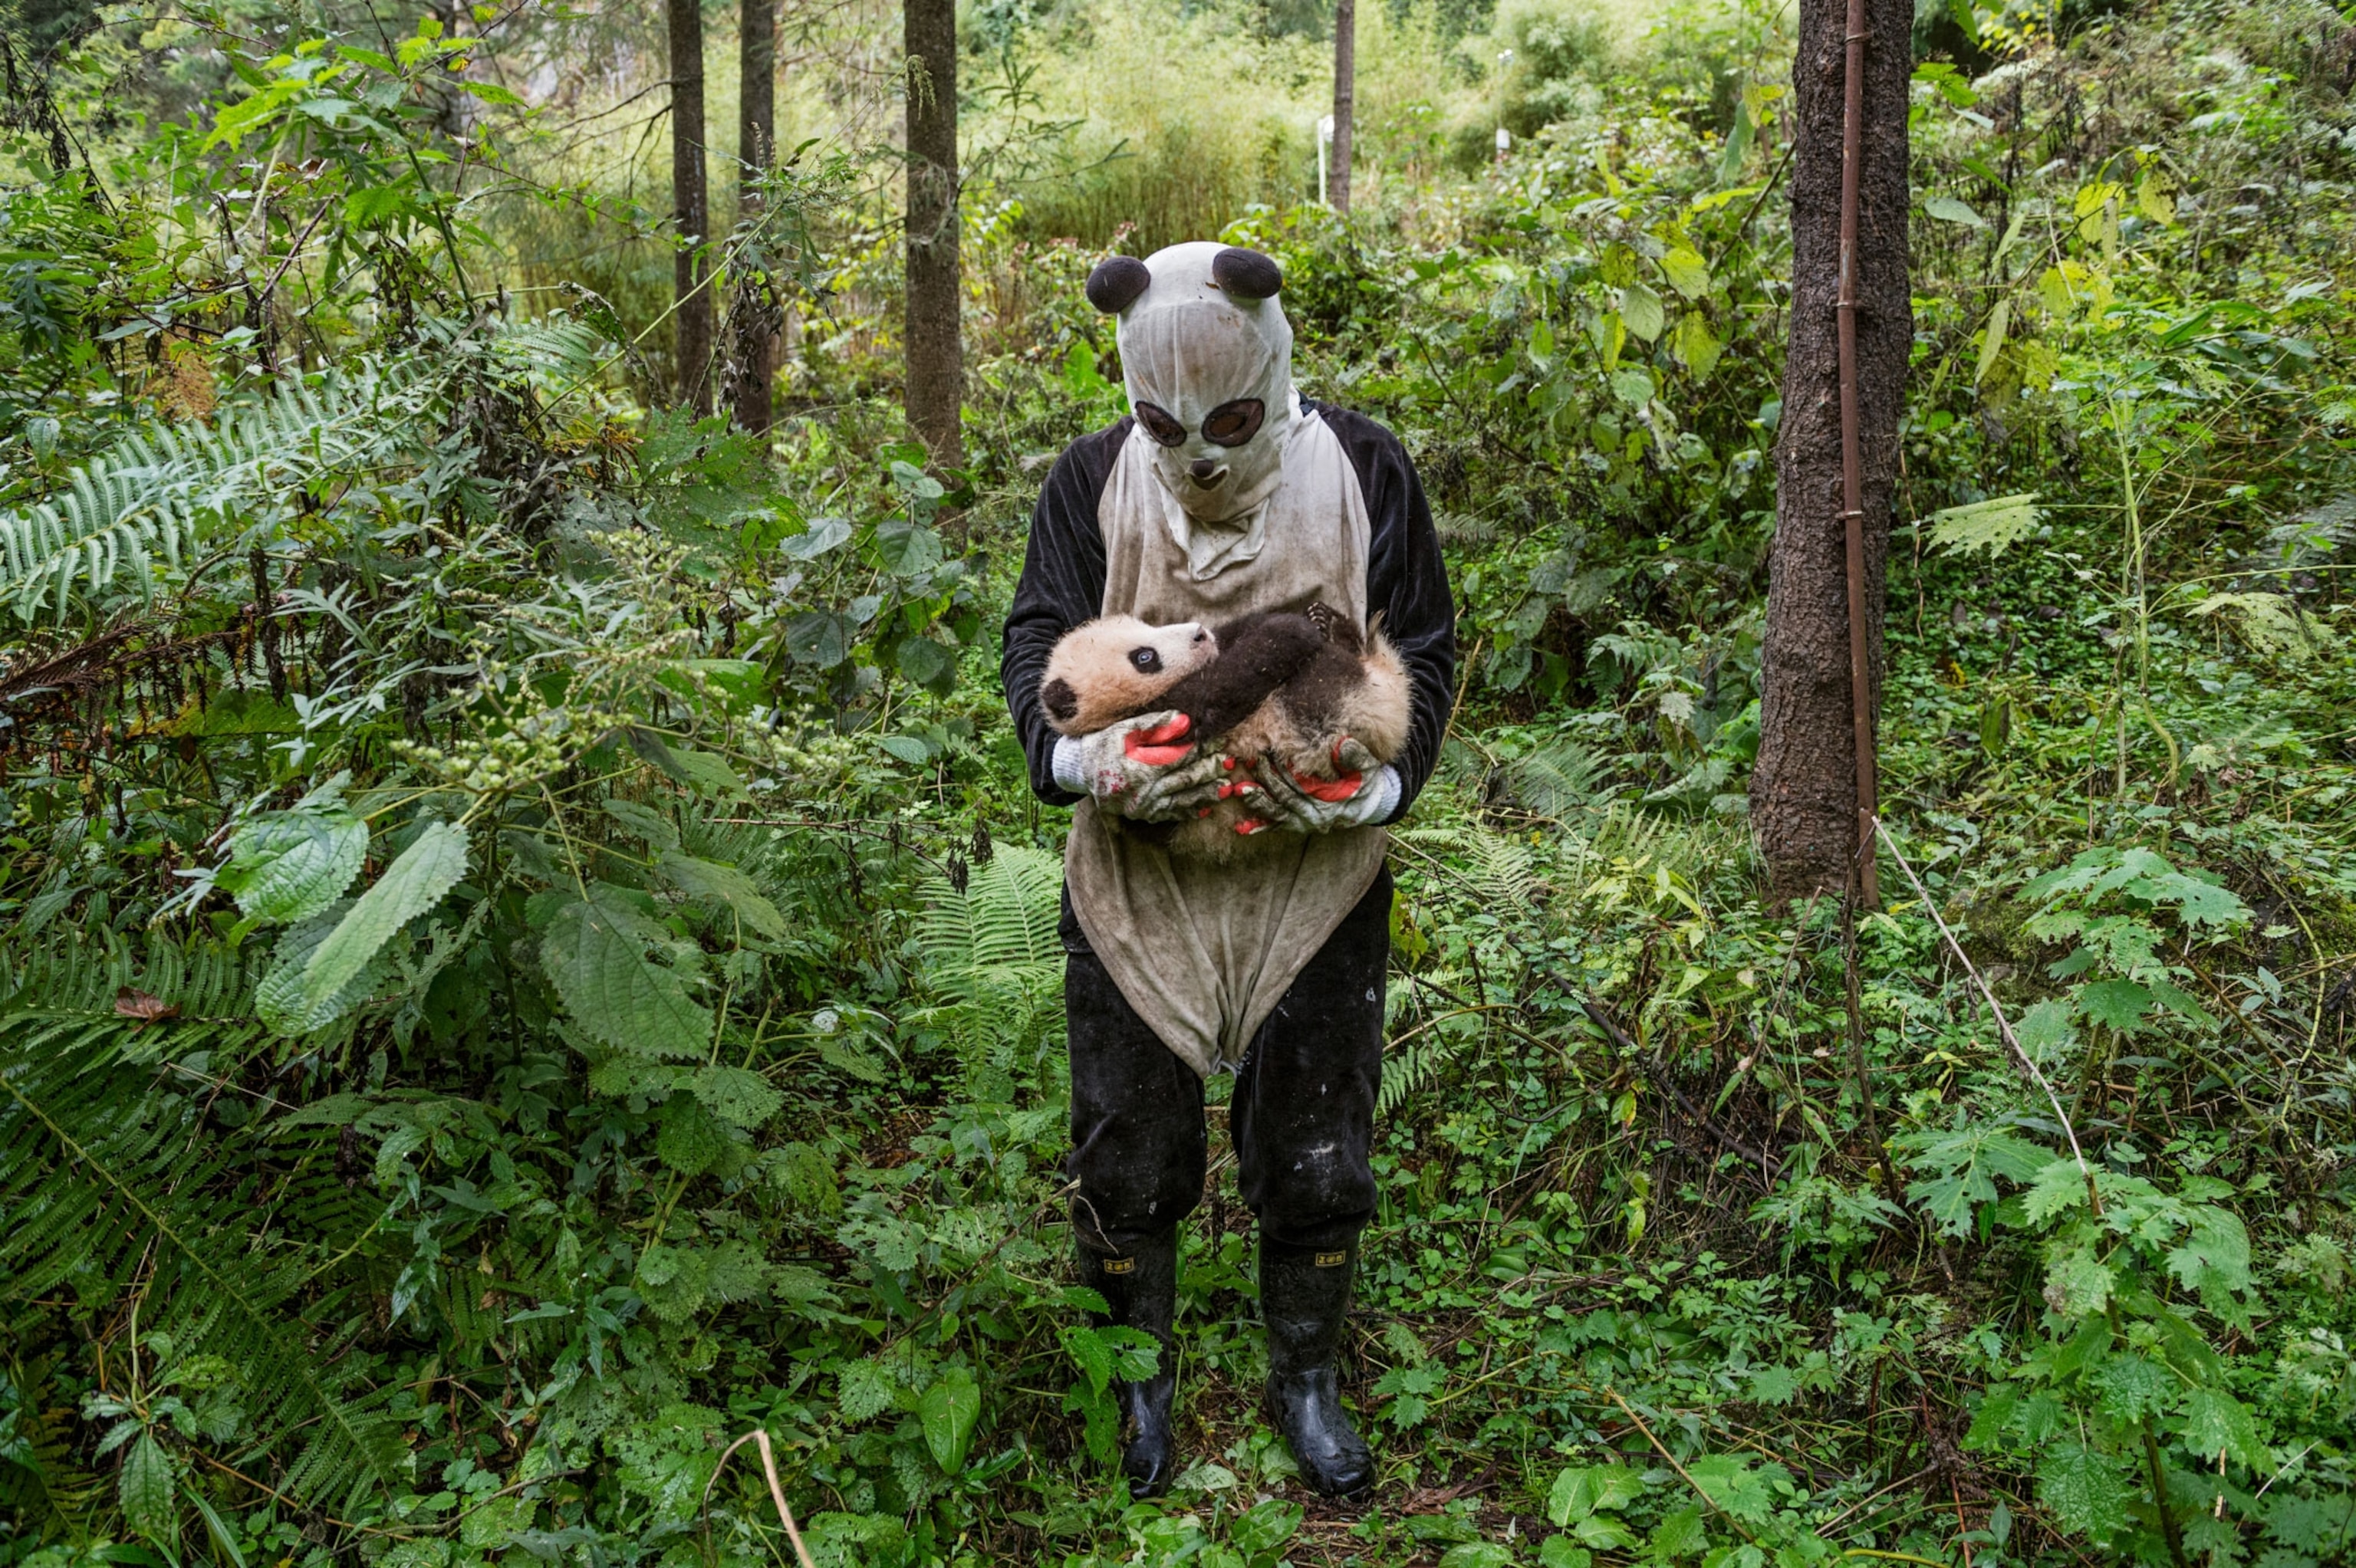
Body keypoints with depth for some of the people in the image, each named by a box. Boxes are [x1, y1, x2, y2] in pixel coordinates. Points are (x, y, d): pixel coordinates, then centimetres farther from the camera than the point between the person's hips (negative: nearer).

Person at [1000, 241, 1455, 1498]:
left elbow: (1424, 651, -2)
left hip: (1314, 879, 0)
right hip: (1135, 880, 1)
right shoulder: (1093, 480, -3)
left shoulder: (1363, 474, -5)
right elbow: (1036, 641, -4)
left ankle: (1304, 1376, 37)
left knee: (1316, 1159, 11)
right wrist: (1087, 759, -26)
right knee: (1128, 1159, 11)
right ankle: (1143, 1373, 38)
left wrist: (1366, 781, -22)